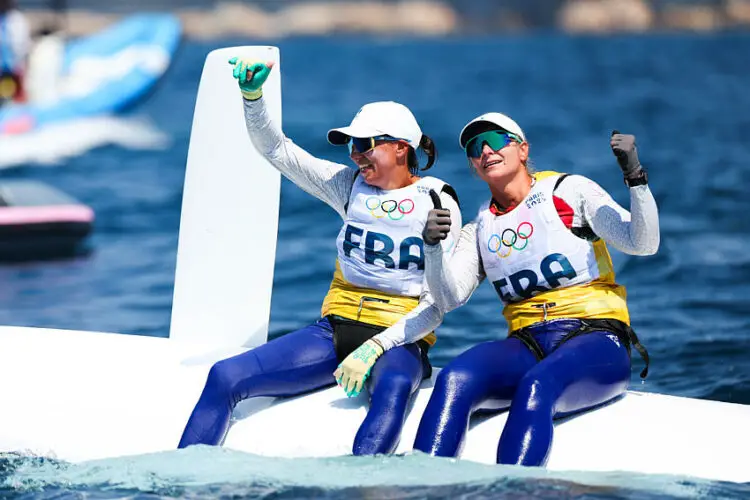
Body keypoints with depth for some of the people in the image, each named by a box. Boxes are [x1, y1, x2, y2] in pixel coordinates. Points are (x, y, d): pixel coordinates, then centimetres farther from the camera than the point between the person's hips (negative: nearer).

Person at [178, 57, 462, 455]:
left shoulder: (437, 203, -5)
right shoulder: (351, 185, 8)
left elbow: (437, 305, -10)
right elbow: (276, 149, 6)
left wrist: (374, 348, -20)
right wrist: (251, 94, -12)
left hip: (400, 341, -5)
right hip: (336, 329, 5)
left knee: (393, 387, -42)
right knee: (224, 377, -11)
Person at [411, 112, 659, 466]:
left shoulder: (570, 191, 7)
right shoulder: (480, 230, 19)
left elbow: (642, 244, -4)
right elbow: (450, 298, 4)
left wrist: (636, 177, -18)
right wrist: (433, 245, -12)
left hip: (596, 340, -4)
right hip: (527, 346, 4)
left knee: (536, 387, -37)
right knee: (454, 379, -28)